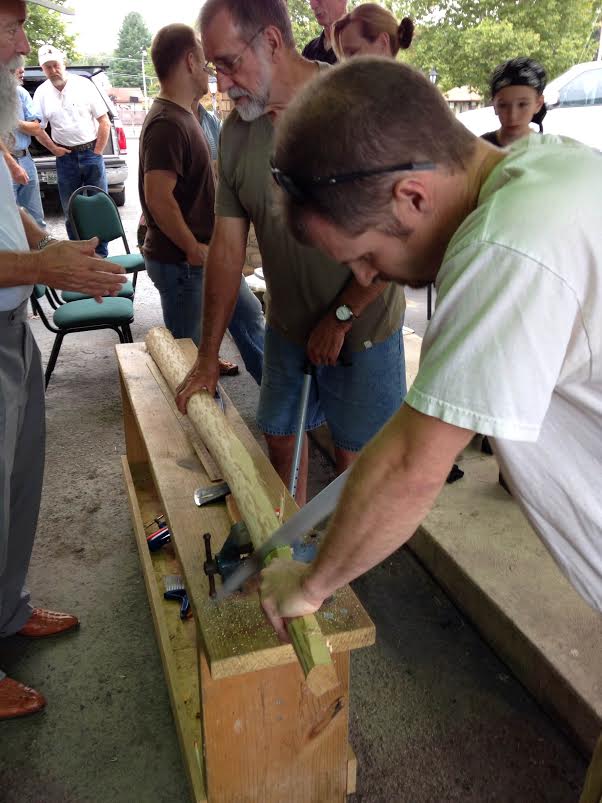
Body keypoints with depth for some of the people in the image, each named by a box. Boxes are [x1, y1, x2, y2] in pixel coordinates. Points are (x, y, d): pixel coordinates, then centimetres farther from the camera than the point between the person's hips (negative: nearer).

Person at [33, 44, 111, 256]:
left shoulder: (83, 85, -4)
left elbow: (104, 122, -3)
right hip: (65, 157, 2)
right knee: (70, 209, 7)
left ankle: (101, 253, 8)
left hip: (91, 152, -2)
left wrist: (97, 152, -5)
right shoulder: (42, 93, 3)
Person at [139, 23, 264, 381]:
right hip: (181, 260, -11)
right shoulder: (167, 123, -21)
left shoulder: (182, 116, 12)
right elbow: (158, 198, -29)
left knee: (248, 313, 21)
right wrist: (194, 248, -20)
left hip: (206, 253, 11)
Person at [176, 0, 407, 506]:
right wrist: (208, 359, 0)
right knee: (281, 436, 15)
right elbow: (228, 245, 0)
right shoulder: (236, 131, 0)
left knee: (355, 452, 7)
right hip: (287, 325, 5)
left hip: (364, 325, -5)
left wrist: (340, 318, -12)